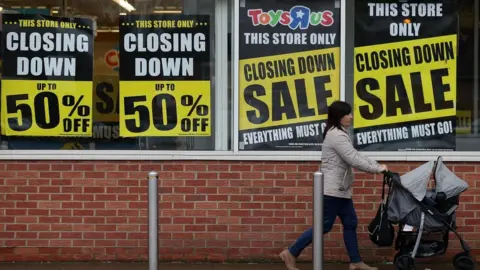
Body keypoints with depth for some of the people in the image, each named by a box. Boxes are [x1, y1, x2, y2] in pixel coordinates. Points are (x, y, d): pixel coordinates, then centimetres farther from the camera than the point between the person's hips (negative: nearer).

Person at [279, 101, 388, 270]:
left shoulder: (339, 134, 16)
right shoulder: (336, 135, -18)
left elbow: (356, 156, 14)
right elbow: (354, 160, -22)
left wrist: (377, 165, 3)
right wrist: (377, 169, -15)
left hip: (340, 189, 10)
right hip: (332, 189, -10)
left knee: (350, 223, 11)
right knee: (324, 226, -4)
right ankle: (291, 253, 2)